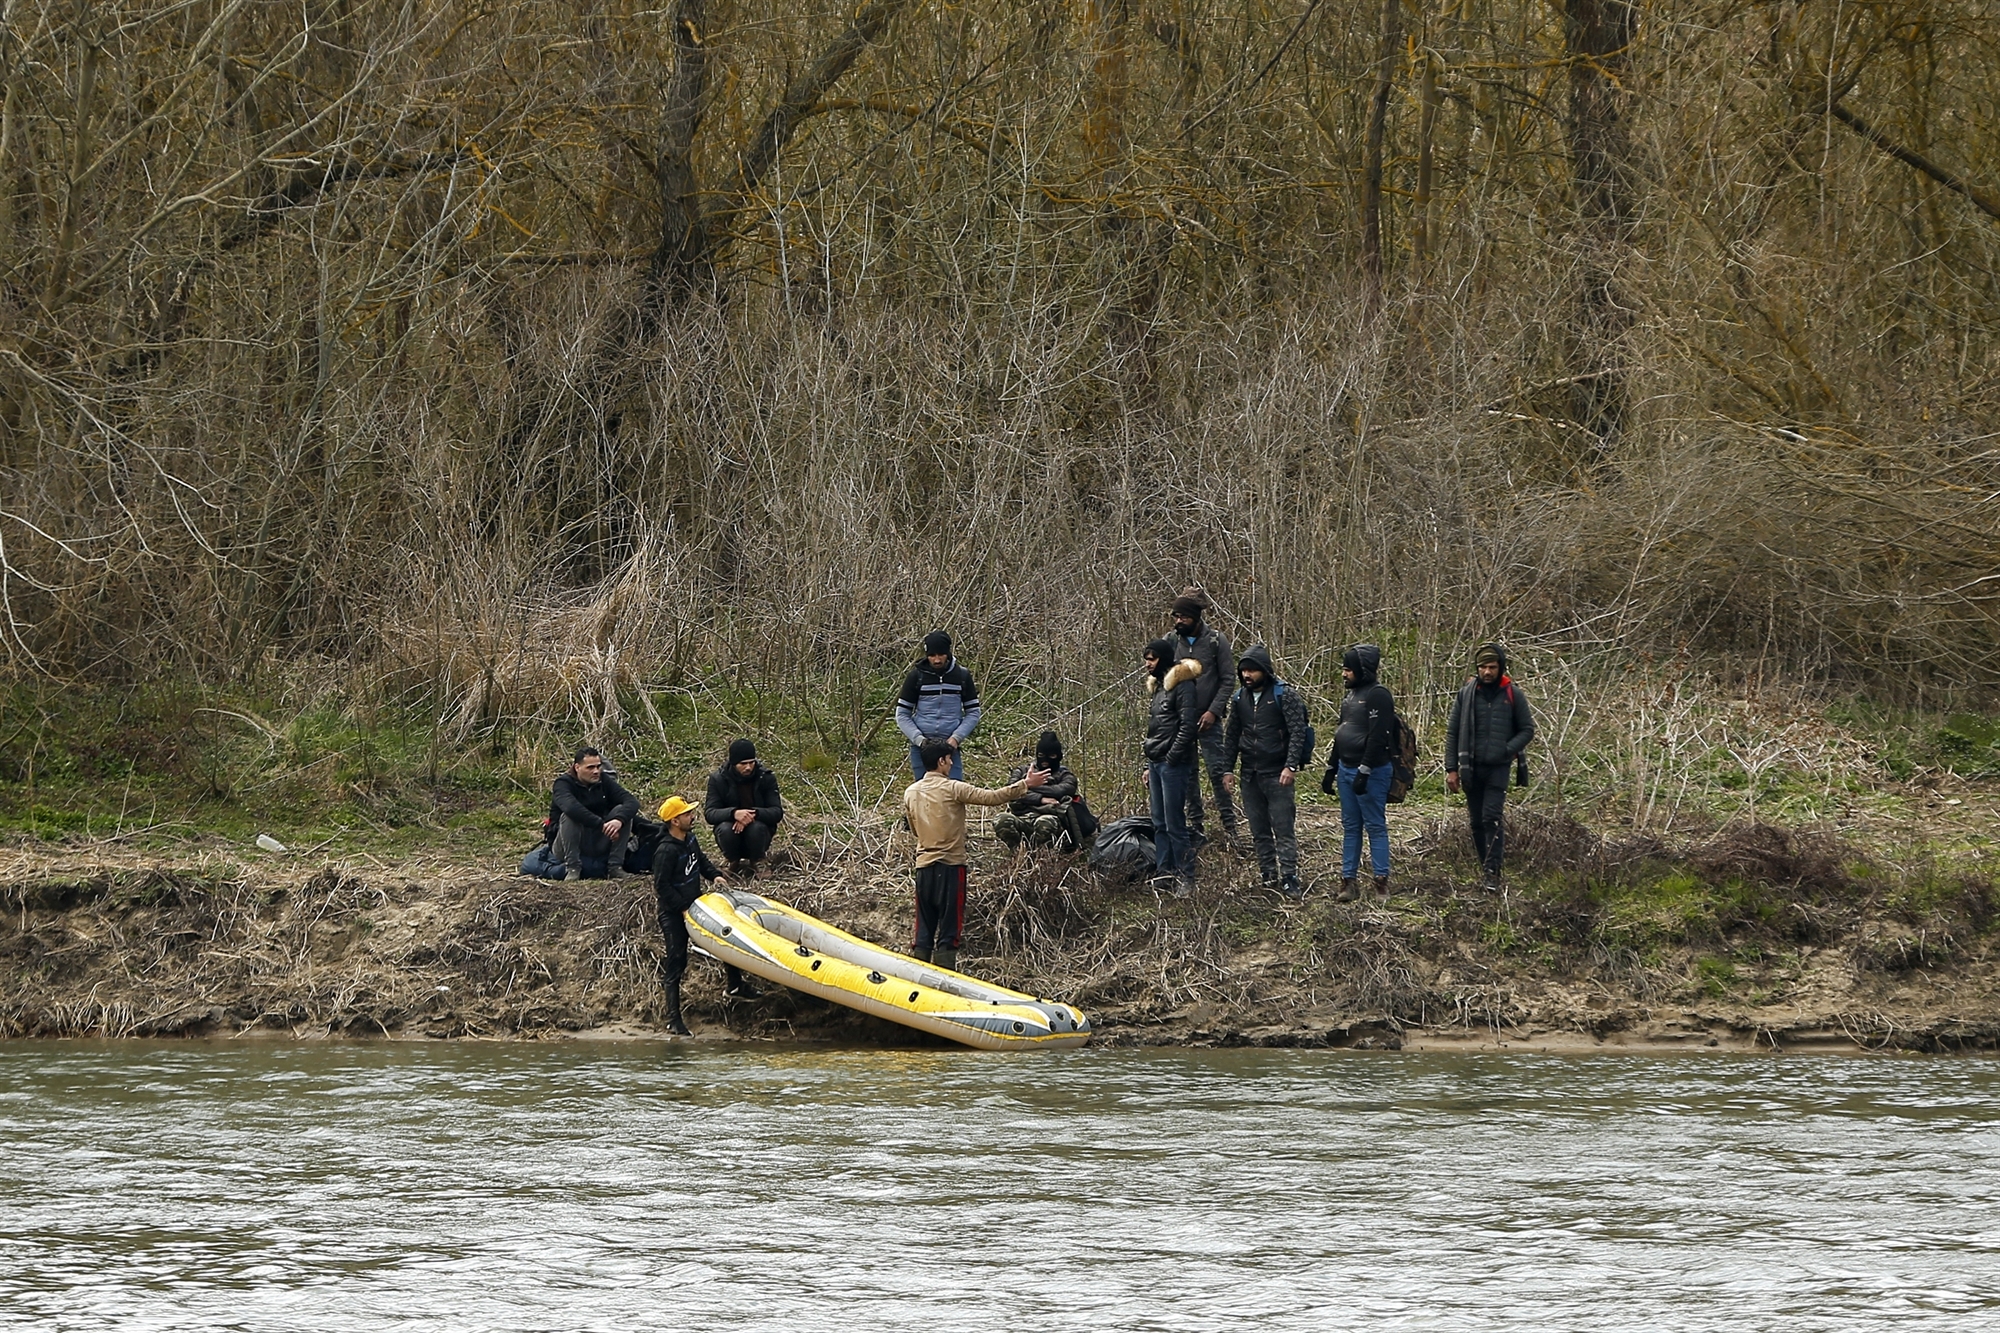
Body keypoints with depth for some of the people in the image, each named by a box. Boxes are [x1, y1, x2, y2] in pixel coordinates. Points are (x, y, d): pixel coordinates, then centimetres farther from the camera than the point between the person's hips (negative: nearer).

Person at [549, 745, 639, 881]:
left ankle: (615, 866, -15)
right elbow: (570, 806, -36)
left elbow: (632, 802, -12)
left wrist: (619, 820, -35)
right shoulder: (563, 784, -13)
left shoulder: (604, 781, 1)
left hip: (599, 845, 4)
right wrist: (602, 825, -40)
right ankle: (572, 867, -26)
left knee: (621, 811, -16)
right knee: (569, 816, -32)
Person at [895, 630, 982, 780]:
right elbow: (902, 715, 4)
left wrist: (956, 737, -8)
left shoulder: (962, 676, 4)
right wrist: (919, 739, -11)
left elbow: (973, 713, 8)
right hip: (921, 749, 0)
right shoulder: (916, 676, 1)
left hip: (950, 746, 0)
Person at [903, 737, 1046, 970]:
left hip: (924, 867, 5)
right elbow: (993, 797, -12)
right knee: (948, 933, -1)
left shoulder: (910, 793, 6)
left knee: (924, 932, 10)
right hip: (950, 866, -5)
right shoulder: (952, 789, -11)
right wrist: (1026, 785, -4)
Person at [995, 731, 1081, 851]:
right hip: (1022, 817, 2)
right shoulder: (1023, 771, 24)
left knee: (1045, 824, -40)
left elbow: (1060, 791, -3)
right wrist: (1040, 799, -6)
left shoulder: (1065, 776, 20)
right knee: (1003, 821, -33)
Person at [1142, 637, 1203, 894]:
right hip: (1156, 763, 10)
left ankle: (1185, 879, -6)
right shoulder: (1158, 687, 18)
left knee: (1174, 825, -9)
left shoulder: (1183, 685, -11)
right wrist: (1149, 764, 17)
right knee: (1160, 824, 11)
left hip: (1174, 764, -10)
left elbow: (1188, 725, -17)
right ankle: (1163, 874, 15)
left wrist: (1171, 757, -17)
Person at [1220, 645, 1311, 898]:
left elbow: (1297, 733, -13)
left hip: (1277, 775, -6)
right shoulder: (1240, 698, 11)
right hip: (1250, 776, 6)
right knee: (1259, 831, 8)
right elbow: (1231, 737, 17)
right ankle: (1269, 877, 14)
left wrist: (1291, 766, -22)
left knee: (1284, 830, -8)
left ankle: (1289, 880, -10)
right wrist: (1227, 769, 10)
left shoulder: (1284, 696, -7)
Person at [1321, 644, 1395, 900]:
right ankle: (1349, 881, 11)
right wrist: (1331, 771, 21)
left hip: (1372, 771, -9)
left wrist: (1364, 772, -23)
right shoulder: (1351, 696, 16)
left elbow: (1378, 737, -19)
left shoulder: (1378, 696, -13)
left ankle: (1381, 881, 0)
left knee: (1375, 826, -4)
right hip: (1346, 770, 9)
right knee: (1350, 827, 9)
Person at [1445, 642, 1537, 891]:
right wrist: (1452, 768, 2)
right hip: (1471, 768, 3)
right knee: (1477, 821, 7)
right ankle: (1486, 867, 18)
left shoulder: (1512, 695, 0)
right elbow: (1452, 733, 8)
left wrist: (1508, 749, -12)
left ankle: (1492, 871, -14)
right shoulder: (1466, 693, 4)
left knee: (1492, 818, -13)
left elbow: (1527, 730, 6)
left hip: (1498, 768, -3)